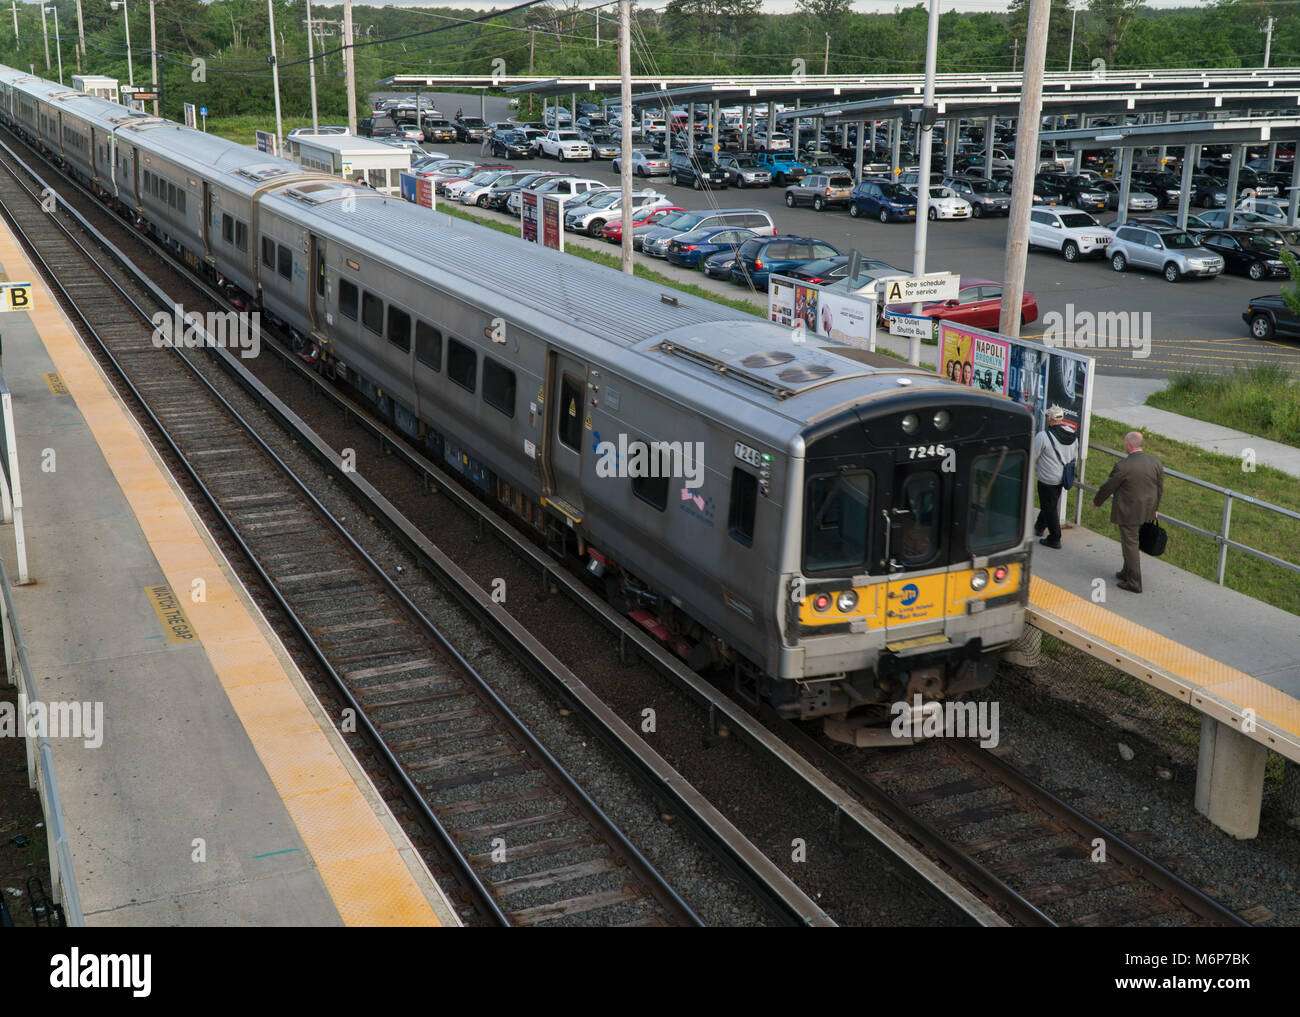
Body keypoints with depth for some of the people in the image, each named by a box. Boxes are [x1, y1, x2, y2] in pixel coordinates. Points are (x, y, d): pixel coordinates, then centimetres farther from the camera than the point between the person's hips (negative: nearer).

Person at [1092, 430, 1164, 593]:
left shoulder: (1123, 466, -23)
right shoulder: (1156, 462, -3)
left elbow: (1108, 487, -11)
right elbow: (1160, 489, 8)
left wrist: (1097, 501, 7)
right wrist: (1155, 508, 21)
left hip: (1128, 512, -7)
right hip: (1146, 511, 7)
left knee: (1130, 545, 3)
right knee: (1131, 542, 23)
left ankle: (1134, 583, 8)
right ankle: (1127, 572, 37)